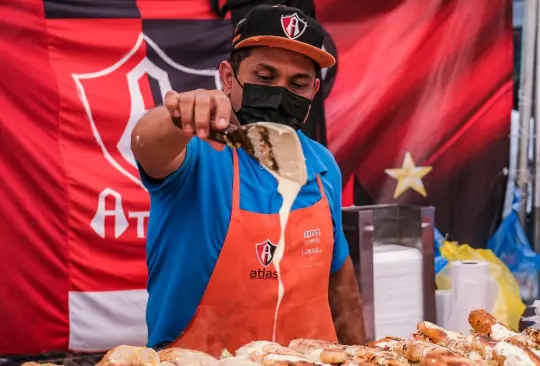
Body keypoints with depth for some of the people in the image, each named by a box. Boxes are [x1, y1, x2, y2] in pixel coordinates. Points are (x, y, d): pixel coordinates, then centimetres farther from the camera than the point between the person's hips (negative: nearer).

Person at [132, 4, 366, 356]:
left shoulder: (322, 166, 4)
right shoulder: (201, 154, -11)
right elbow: (147, 146, -33)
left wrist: (357, 353, 14)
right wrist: (178, 122, -52)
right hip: (198, 358, -4)